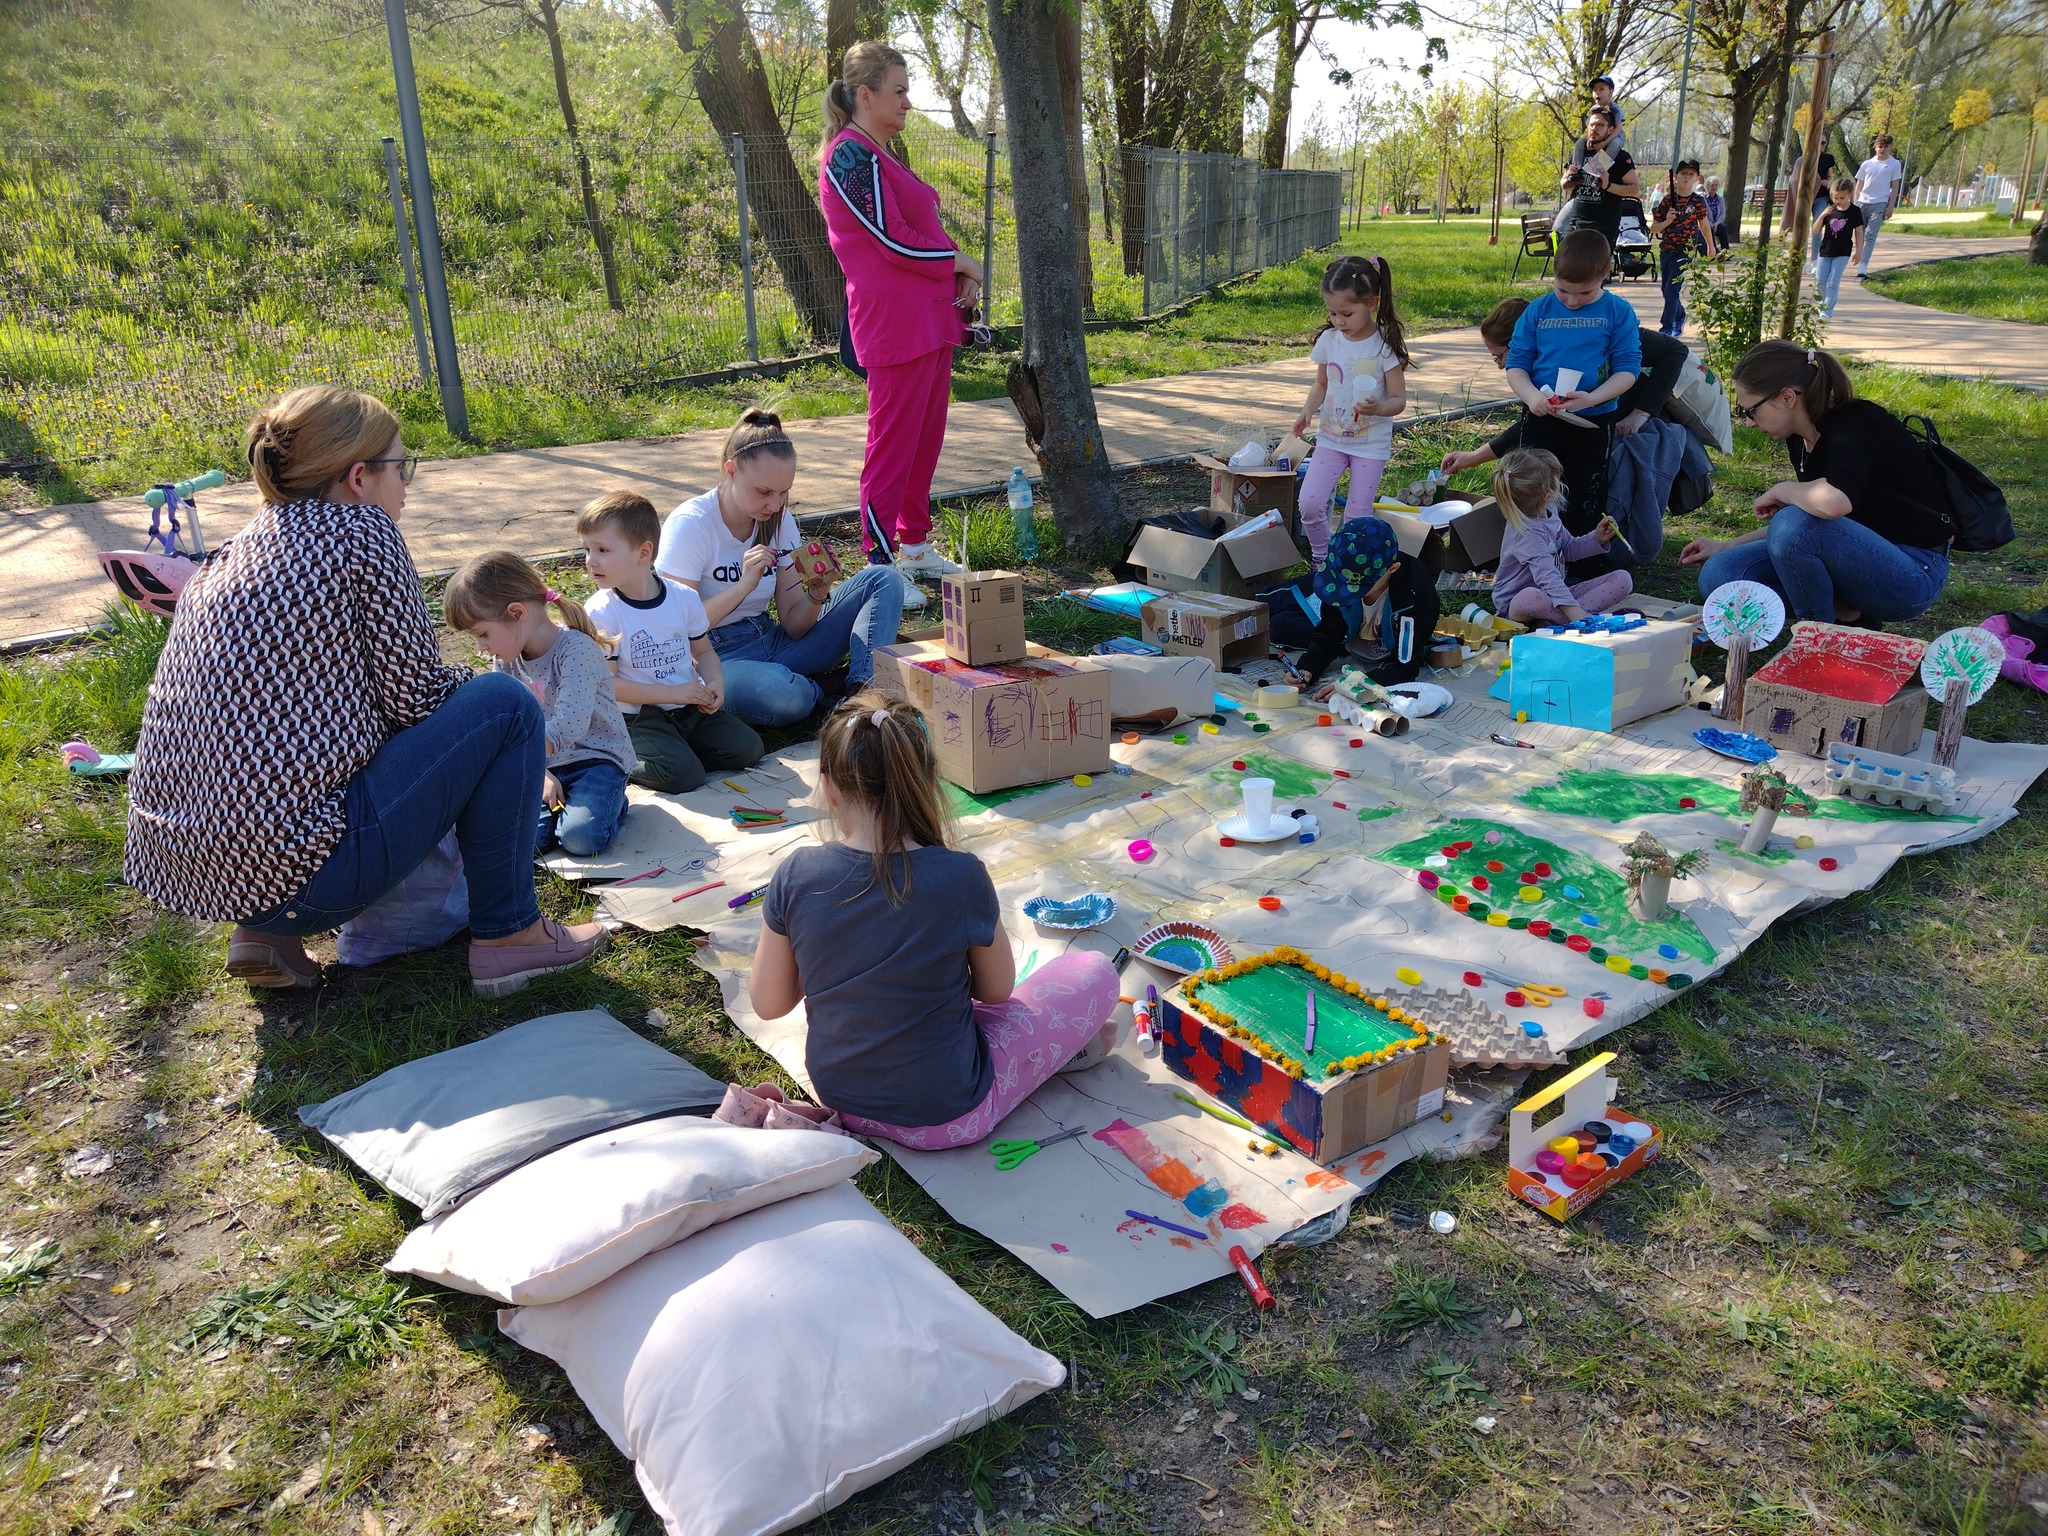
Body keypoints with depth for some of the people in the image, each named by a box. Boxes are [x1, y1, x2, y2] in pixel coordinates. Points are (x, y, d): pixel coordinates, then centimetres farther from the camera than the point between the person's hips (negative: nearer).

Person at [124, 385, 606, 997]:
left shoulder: (235, 552, 15)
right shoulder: (360, 531, -7)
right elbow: (415, 695, -7)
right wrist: (472, 685, 14)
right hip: (289, 873, -9)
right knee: (505, 706, -1)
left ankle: (264, 935, 19)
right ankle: (506, 935, 6)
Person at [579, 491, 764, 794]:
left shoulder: (684, 598, 1)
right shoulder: (601, 612, -11)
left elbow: (703, 650, 15)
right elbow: (606, 682, -13)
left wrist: (716, 682, -8)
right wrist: (673, 693, -19)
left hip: (691, 708, 5)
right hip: (637, 716, -4)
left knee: (748, 748, -10)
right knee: (682, 776, -26)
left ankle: (678, 750, 7)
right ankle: (623, 760, 1)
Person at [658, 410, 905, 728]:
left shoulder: (780, 521, 5)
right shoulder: (690, 525, -13)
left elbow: (793, 627, 4)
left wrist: (816, 594, -17)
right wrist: (743, 586, -26)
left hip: (771, 643, 7)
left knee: (884, 579, -3)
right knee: (784, 694, -43)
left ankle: (862, 694, -22)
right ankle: (824, 692, -6)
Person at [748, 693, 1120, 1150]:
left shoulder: (795, 876, -16)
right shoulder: (959, 877, -24)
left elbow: (768, 1004, -4)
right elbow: (997, 990, -6)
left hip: (838, 1097, 5)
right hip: (946, 1116, -4)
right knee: (1096, 973, 8)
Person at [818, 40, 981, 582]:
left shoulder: (879, 155, 20)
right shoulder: (852, 155, -12)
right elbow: (893, 240, -18)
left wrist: (961, 277, 4)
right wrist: (962, 263, -5)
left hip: (930, 315, 10)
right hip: (896, 321, -10)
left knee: (927, 436, 15)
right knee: (893, 444, -6)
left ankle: (914, 543, 26)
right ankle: (881, 560, 1)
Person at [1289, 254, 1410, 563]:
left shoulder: (1385, 346, -13)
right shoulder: (1329, 339, -1)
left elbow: (1399, 399, -10)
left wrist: (1378, 408, -32)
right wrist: (1308, 410, -5)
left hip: (1371, 444, -3)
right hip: (1331, 439, 4)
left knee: (1358, 516, -1)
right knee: (1309, 504, -9)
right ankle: (1322, 559, 15)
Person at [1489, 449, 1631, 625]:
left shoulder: (1548, 511, 5)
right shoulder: (1527, 532, -24)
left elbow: (1569, 548, 23)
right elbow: (1548, 577, -36)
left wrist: (1596, 538, 4)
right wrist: (1575, 613, -46)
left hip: (1556, 594, 10)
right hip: (1516, 603, -10)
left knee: (1623, 579, -3)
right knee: (1530, 597, -45)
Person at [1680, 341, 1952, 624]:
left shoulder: (1854, 428, -22)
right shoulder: (1801, 439, 4)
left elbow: (1833, 503, -45)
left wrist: (1781, 490, -23)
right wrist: (1727, 547, 15)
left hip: (1915, 576, -8)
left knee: (1794, 525, -32)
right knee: (1718, 576, -6)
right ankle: (1846, 615, -1)